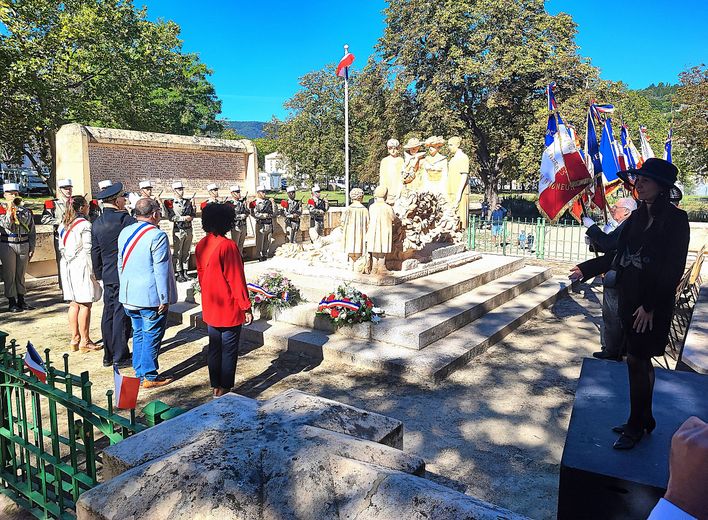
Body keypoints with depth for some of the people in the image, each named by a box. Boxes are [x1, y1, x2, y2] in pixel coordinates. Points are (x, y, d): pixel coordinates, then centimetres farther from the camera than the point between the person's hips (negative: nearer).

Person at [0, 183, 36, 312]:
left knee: (21, 274, 10)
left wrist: (32, 248, 5)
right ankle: (12, 302, 8)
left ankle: (21, 300, 18)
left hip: (23, 245, 3)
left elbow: (32, 230, 10)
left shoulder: (25, 210, 9)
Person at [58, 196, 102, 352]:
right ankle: (84, 341, 3)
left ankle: (74, 339, 19)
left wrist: (67, 260, 21)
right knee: (85, 304, -1)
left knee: (73, 304, 13)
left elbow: (61, 248, 14)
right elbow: (88, 249, -13)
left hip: (67, 266, 8)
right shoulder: (85, 225, -12)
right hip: (82, 266, -8)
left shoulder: (63, 225, 12)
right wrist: (93, 271, -10)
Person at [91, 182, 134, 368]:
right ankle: (120, 357, 6)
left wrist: (99, 274, 20)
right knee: (121, 315, -1)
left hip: (107, 276, 6)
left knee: (108, 315, 13)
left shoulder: (96, 224, 7)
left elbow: (95, 253, 13)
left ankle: (108, 355, 23)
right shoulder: (126, 219, -13)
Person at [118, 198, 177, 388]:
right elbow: (161, 270, -17)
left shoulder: (125, 233, 8)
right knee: (152, 336, 2)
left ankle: (139, 373, 24)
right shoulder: (157, 235, -16)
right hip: (151, 296, -8)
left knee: (138, 333, 16)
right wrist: (164, 299, -13)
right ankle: (149, 377, 9)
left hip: (129, 295, 8)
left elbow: (120, 264, 16)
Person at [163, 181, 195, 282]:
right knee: (177, 253, 0)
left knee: (186, 252, 9)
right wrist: (184, 218, -17)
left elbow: (193, 214, 12)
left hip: (188, 229, 5)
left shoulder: (188, 201, 11)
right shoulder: (170, 203, -3)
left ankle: (185, 272, 16)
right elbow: (171, 217, -12)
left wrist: (191, 217, -10)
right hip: (178, 230, -5)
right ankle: (179, 274, 5)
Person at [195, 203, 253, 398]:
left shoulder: (201, 245, 3)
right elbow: (236, 279, -18)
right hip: (230, 309, -7)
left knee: (214, 348, 16)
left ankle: (215, 387, 25)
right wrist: (246, 308, -11)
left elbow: (201, 274, 13)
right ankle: (225, 388, 13)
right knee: (229, 350, 5)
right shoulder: (228, 246, -20)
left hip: (210, 308, 7)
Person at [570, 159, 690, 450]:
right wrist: (586, 269, 12)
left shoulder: (675, 219, -12)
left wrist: (650, 305, -18)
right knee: (641, 360, 15)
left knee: (636, 360, -2)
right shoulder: (637, 217, 8)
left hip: (654, 303, -7)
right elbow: (618, 255, 15)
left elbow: (673, 269, -15)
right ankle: (644, 420, 29)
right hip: (629, 297, 7)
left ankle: (636, 426, 14)